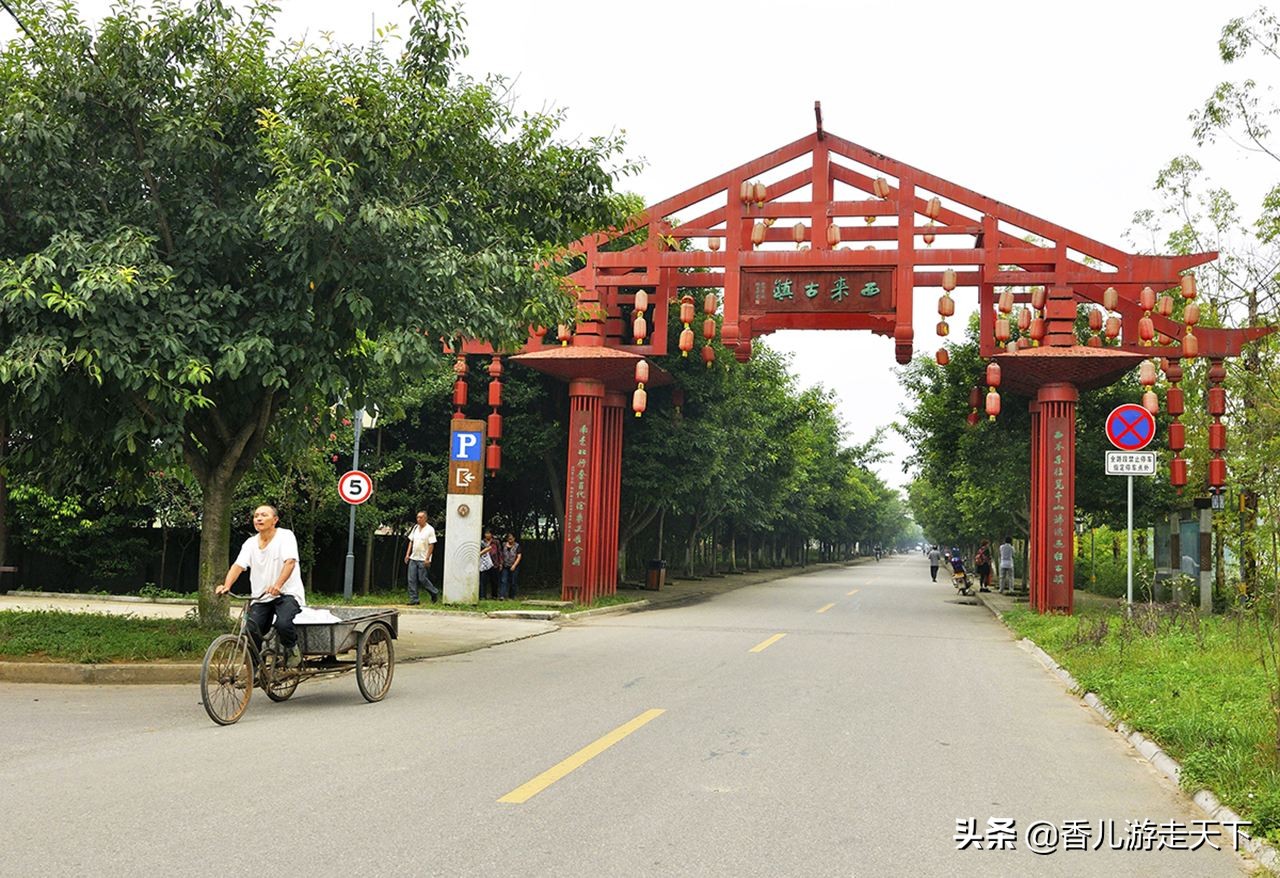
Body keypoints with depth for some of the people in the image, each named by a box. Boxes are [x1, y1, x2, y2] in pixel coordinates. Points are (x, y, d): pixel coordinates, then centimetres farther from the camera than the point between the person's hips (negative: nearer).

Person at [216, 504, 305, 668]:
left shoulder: (285, 536, -6)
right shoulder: (250, 543, 8)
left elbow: (290, 562, -21)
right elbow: (238, 566, -3)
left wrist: (277, 585, -37)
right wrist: (226, 586, -23)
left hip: (287, 594, -5)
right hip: (261, 597, 5)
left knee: (283, 623, -31)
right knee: (251, 632, -9)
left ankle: (292, 648, 1)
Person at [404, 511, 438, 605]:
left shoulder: (430, 530, -8)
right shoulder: (415, 528, 11)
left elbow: (431, 545, -11)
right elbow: (411, 541, 16)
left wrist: (427, 559, -16)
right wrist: (407, 554, 8)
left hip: (423, 560, -6)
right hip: (413, 558, 6)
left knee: (422, 579, -5)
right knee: (412, 580, 1)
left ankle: (435, 593, 16)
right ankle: (413, 599, 5)